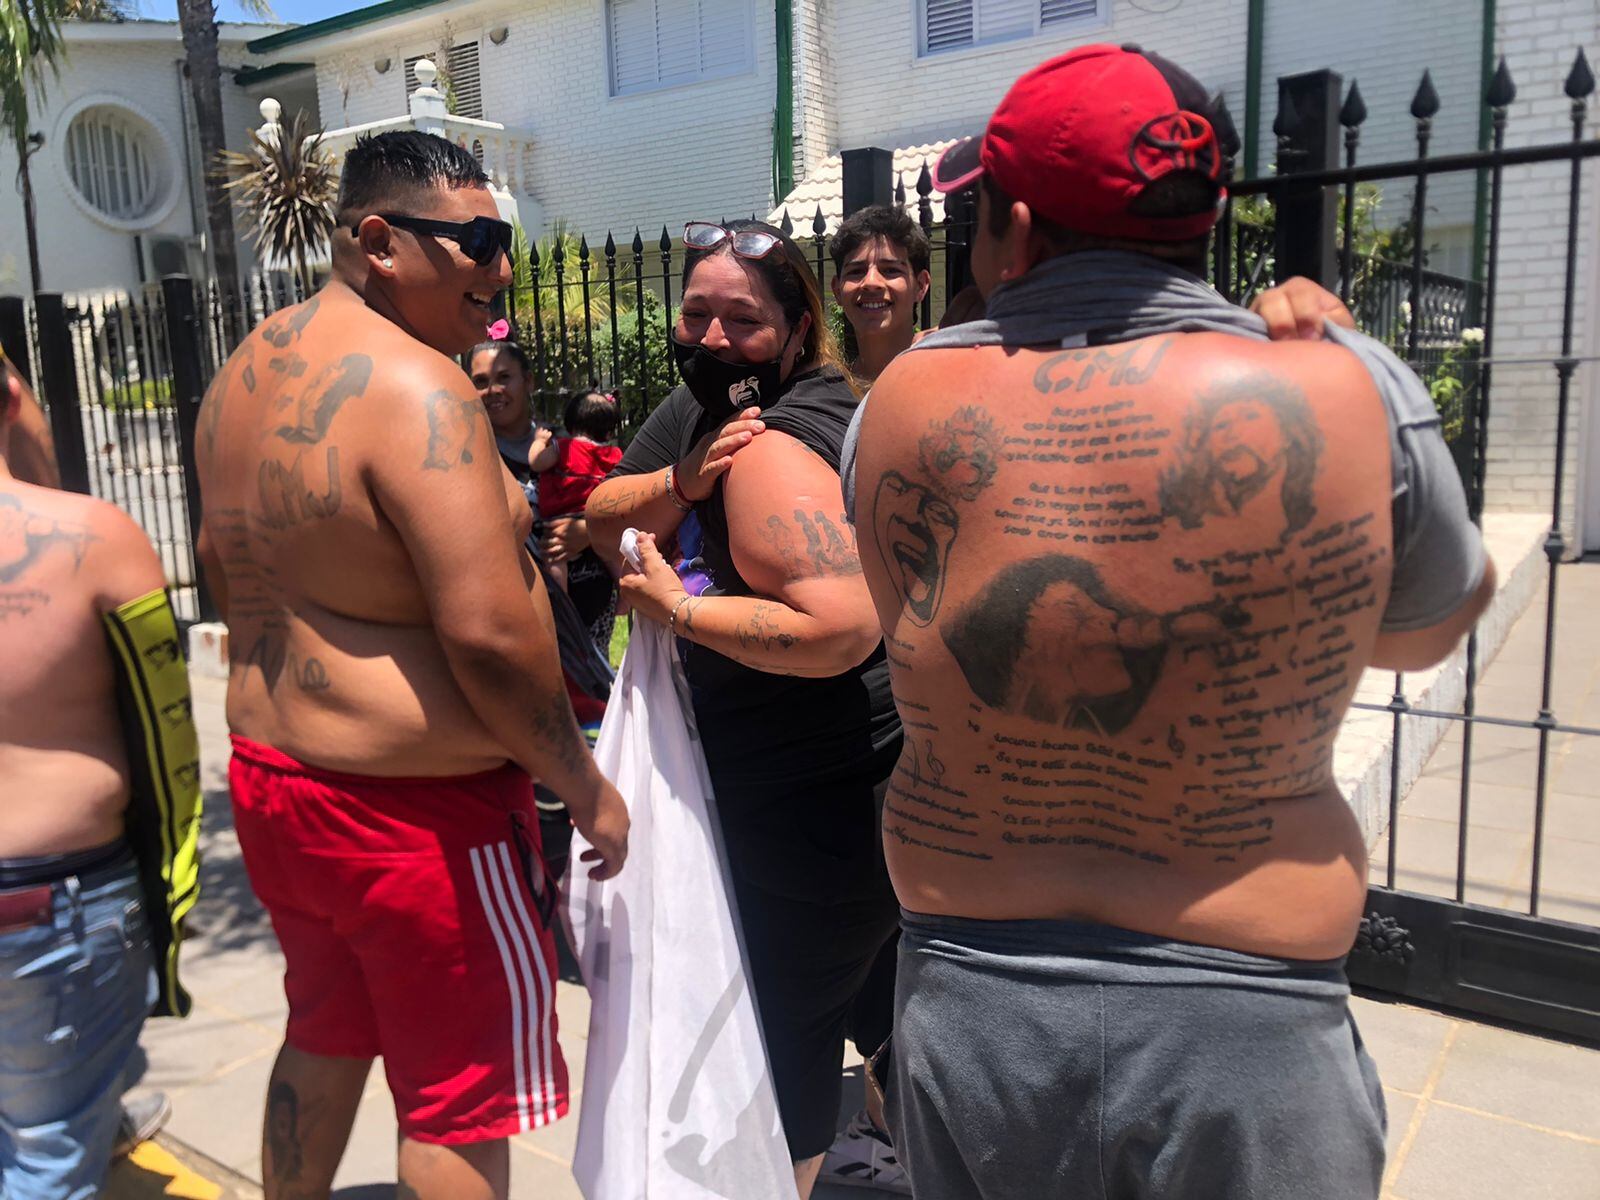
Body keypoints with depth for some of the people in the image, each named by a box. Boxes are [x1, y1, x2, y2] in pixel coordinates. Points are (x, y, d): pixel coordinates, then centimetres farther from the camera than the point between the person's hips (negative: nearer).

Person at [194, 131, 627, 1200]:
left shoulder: (245, 373, 8)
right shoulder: (418, 387, -22)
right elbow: (490, 634, -28)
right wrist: (586, 788, -15)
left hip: (270, 778, 9)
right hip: (417, 810, -9)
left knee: (324, 1039, 28)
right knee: (459, 1106, 9)